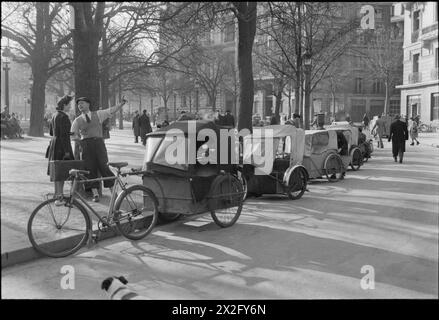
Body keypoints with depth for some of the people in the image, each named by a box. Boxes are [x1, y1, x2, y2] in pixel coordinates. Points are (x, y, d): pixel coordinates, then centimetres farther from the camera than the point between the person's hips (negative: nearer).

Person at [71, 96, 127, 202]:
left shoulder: (98, 114, 14)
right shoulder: (77, 120, 13)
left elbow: (112, 110, 8)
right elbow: (73, 135, 10)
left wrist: (121, 103, -4)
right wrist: (80, 141, -5)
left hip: (98, 142, -1)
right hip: (86, 144, 1)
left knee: (103, 165, -7)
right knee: (90, 168, -2)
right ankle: (95, 193, 3)